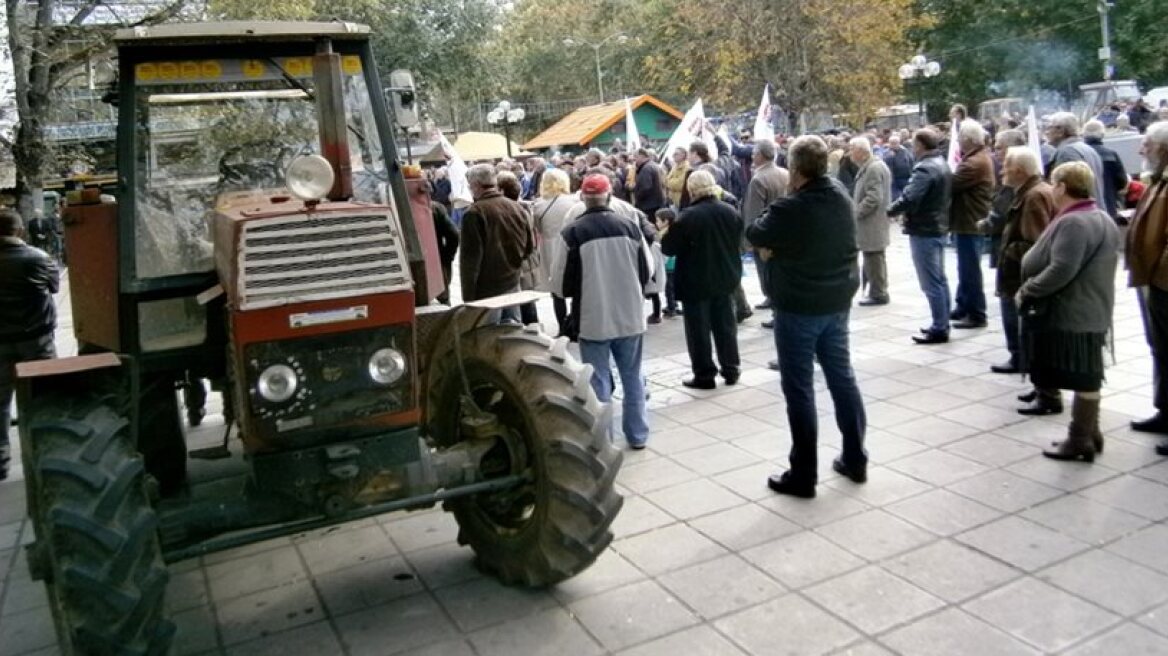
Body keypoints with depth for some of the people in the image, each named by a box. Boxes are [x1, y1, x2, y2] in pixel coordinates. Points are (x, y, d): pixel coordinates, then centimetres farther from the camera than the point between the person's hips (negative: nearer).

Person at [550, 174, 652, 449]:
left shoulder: (571, 233, -11)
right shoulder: (630, 227, -2)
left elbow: (560, 283, -6)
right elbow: (647, 272, 7)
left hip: (593, 320, -3)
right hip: (630, 317, 3)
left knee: (598, 381, 7)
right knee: (632, 377, 17)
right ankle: (637, 435, 26)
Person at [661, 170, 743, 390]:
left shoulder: (688, 216, -19)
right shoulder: (731, 212, 0)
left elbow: (668, 248, -13)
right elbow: (738, 243, 14)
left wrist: (666, 236, 6)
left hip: (696, 282, -6)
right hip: (725, 278, 6)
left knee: (699, 330, 4)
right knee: (725, 326, 16)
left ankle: (704, 375, 8)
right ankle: (731, 371, 23)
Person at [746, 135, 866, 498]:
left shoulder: (790, 208, -21)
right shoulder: (842, 199, 3)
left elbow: (755, 234, -7)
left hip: (799, 307, -7)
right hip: (837, 301, 7)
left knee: (799, 389, 1)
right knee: (842, 377, 16)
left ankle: (803, 475, 7)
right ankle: (855, 459, 27)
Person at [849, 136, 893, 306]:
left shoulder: (874, 168, -18)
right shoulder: (869, 166, 15)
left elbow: (873, 198, -25)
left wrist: (855, 213, -18)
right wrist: (855, 210, 14)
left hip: (872, 224, -10)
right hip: (871, 223, 10)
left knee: (874, 259, -2)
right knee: (873, 259, 16)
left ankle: (878, 294, 5)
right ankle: (877, 291, 24)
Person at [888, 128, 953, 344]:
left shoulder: (925, 168, -21)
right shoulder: (941, 164, 12)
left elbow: (909, 199, -30)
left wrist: (888, 211, -16)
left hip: (924, 230, -10)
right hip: (938, 227, 10)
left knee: (931, 283, -5)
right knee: (940, 279, 15)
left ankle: (939, 329, -1)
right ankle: (942, 324, 23)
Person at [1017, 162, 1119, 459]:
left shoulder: (1073, 223, -21)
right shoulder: (1102, 219, 14)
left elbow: (1060, 271, -28)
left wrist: (1026, 291, -15)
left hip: (1074, 315, -10)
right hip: (1091, 312, 10)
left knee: (1083, 378, -2)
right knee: (1086, 377, 18)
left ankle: (1081, 440, 7)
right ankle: (1090, 432, 28)